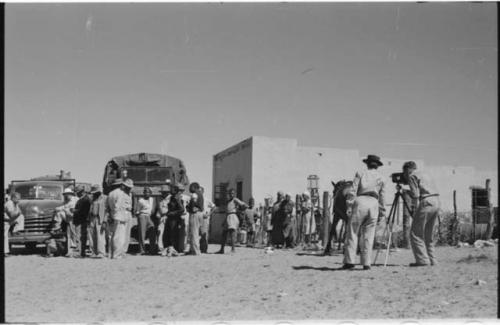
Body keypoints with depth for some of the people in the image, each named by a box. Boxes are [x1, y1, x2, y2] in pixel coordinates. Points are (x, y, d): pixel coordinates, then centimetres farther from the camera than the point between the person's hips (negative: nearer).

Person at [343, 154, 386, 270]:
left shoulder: (360, 174, 13)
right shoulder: (381, 178, 20)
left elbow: (353, 190, 1)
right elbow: (382, 197, 17)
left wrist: (350, 203, -1)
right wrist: (381, 213, 20)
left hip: (360, 202, -2)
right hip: (373, 204, 2)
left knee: (352, 232, 0)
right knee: (368, 235, 7)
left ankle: (349, 261, -7)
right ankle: (366, 263, 3)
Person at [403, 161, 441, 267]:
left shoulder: (412, 176, 0)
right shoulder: (423, 175, 26)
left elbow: (415, 194, -10)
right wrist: (405, 191, 29)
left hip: (426, 203, -9)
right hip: (437, 203, 9)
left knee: (416, 233, -2)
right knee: (428, 235, 16)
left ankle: (422, 260, -7)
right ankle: (432, 260, 14)